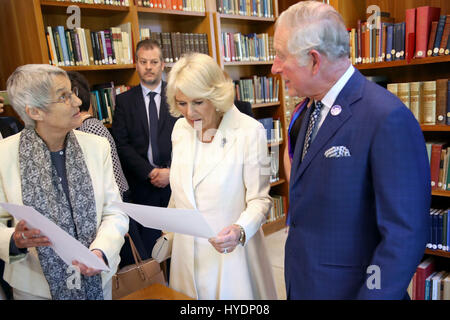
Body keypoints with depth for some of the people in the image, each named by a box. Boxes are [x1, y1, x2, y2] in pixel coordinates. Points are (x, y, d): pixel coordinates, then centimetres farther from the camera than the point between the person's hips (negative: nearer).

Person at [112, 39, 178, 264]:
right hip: (142, 184, 0)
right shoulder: (124, 101, 7)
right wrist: (150, 172, -9)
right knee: (147, 249, 4)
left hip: (176, 181, 0)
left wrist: (171, 171, -11)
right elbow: (121, 144, 1)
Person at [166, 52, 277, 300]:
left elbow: (259, 198, -12)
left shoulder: (250, 131, -15)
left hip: (230, 252, -4)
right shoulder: (180, 128, 1)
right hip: (187, 252, 5)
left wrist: (240, 231, -29)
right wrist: (168, 235, 16)